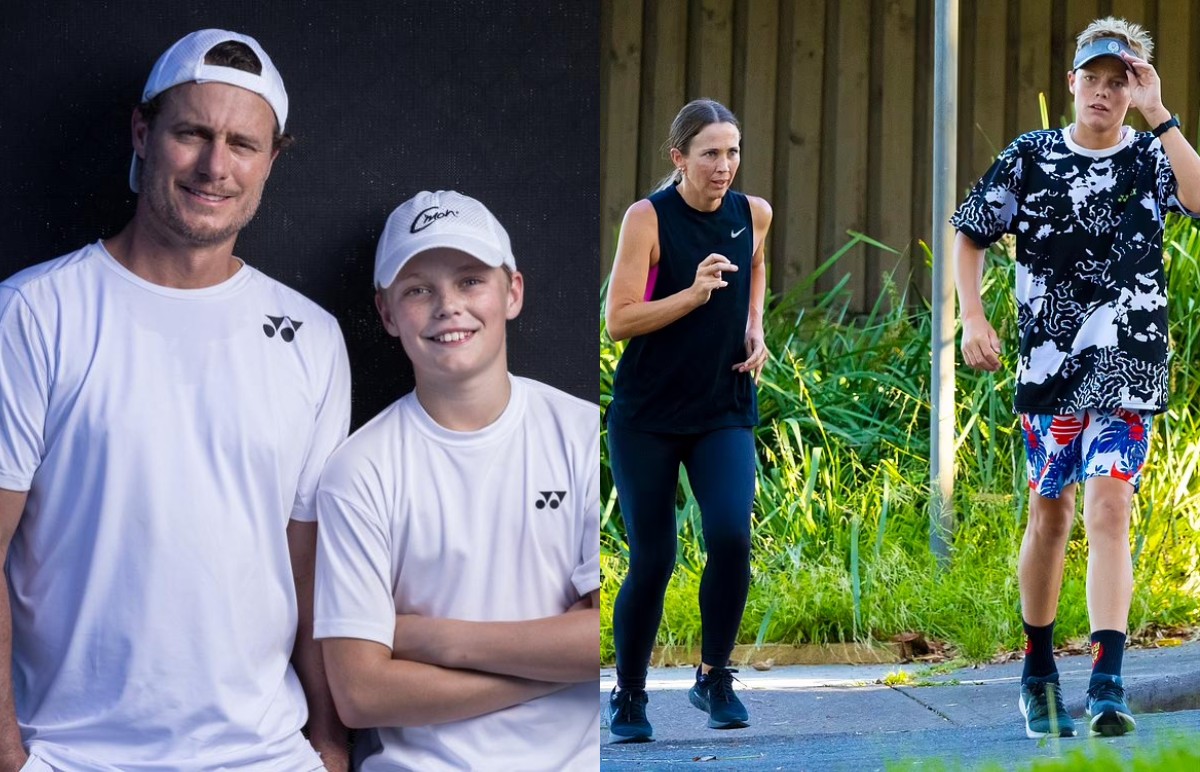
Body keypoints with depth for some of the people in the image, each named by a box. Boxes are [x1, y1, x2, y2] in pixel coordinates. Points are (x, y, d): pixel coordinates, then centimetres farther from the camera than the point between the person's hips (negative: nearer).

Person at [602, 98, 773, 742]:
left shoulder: (753, 215, 2)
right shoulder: (648, 218, -10)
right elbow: (619, 320, -14)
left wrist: (753, 328, 10)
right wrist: (694, 293, -25)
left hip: (724, 412, 3)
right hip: (647, 417, -3)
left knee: (731, 536, -17)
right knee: (651, 561, 0)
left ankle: (714, 677, 4)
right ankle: (628, 696, 20)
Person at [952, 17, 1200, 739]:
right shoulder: (1031, 156, 5)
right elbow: (971, 235, 14)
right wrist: (973, 318, 3)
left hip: (1129, 365, -2)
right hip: (1049, 362, 2)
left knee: (1110, 507, -13)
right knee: (1051, 512, 11)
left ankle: (1108, 686, -16)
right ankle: (1039, 672, 27)